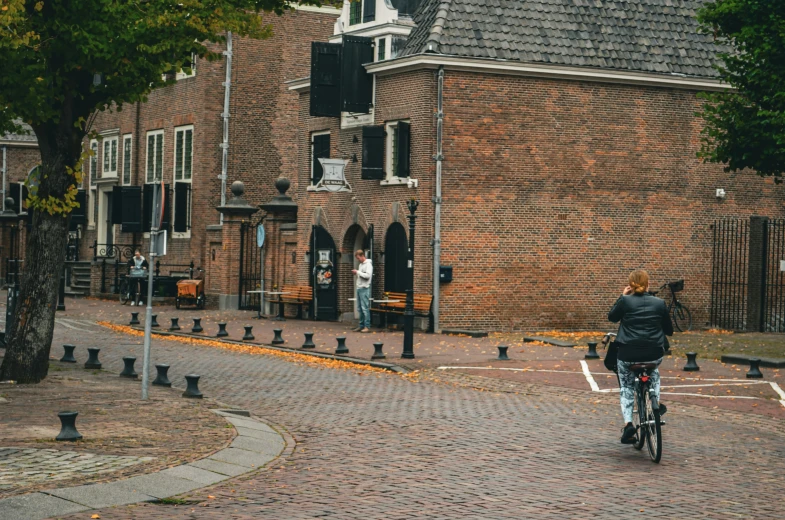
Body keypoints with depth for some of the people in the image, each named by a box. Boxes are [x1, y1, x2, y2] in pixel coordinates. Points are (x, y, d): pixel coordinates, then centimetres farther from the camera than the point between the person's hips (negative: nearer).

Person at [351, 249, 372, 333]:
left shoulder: (368, 264, -8)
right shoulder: (360, 264, 18)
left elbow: (368, 275, -18)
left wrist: (358, 272, -13)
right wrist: (356, 273, 6)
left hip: (365, 289, -9)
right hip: (359, 288, 9)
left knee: (365, 308, -10)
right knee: (360, 308, 9)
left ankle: (367, 326, -9)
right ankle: (361, 326, 14)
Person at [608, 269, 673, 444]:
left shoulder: (625, 301, -5)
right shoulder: (659, 303, 2)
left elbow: (612, 317, 14)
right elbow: (669, 330, 12)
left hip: (628, 354, -2)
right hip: (654, 354, 2)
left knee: (626, 387, 20)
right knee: (654, 373, 38)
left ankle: (628, 423, 2)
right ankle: (657, 402, 21)